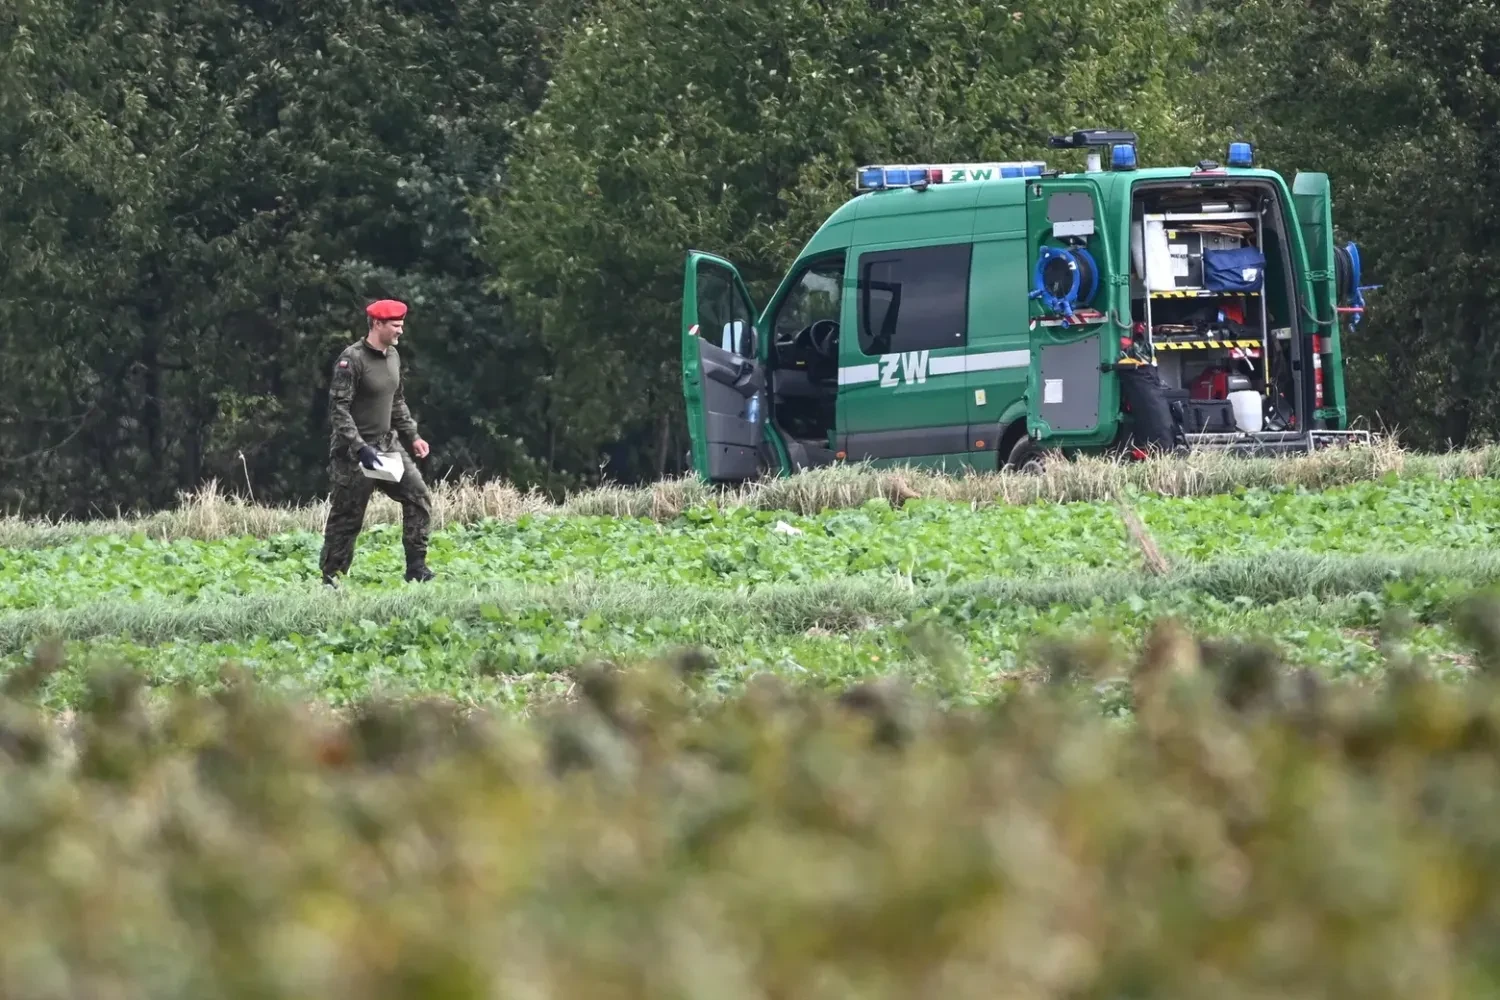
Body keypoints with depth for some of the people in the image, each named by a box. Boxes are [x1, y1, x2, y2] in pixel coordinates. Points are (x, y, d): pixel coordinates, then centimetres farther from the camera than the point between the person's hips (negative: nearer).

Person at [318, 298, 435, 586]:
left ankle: (416, 568, 4)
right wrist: (360, 448, -26)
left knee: (419, 497, -1)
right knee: (346, 518, -2)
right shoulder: (352, 360, -17)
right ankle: (330, 579, 7)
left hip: (387, 443, 8)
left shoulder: (393, 356, 9)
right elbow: (338, 409, -20)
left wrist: (411, 436, 14)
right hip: (354, 451, -8)